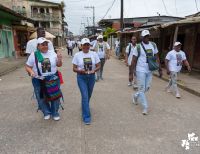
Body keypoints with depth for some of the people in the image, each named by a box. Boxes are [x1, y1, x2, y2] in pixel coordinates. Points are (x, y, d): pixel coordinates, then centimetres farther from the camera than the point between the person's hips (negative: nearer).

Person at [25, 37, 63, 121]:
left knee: (55, 96, 11)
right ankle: (47, 112, 38)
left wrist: (59, 59, -14)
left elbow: (59, 65, 6)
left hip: (53, 78, 1)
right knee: (41, 98, 13)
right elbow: (27, 67, 1)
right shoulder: (33, 55, -6)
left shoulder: (52, 53, -1)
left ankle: (55, 113, 33)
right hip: (39, 80, -1)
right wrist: (31, 72, -19)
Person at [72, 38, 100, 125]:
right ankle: (86, 117, 4)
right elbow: (74, 69, -4)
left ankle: (84, 106, 50)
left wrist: (94, 70, -19)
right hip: (81, 77, -3)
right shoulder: (77, 55, -6)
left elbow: (98, 66, 2)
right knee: (85, 96, -8)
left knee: (89, 95, 19)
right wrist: (81, 70, -24)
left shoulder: (94, 54, -1)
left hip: (91, 77, 3)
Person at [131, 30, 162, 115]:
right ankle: (145, 107, 11)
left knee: (147, 88, 12)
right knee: (141, 88, -1)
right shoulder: (138, 47, -8)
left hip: (149, 71, 5)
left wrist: (160, 69, 8)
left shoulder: (153, 45, 6)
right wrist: (134, 71, -8)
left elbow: (157, 57, 11)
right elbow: (134, 60, -5)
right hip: (141, 70, -5)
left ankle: (135, 96, 39)